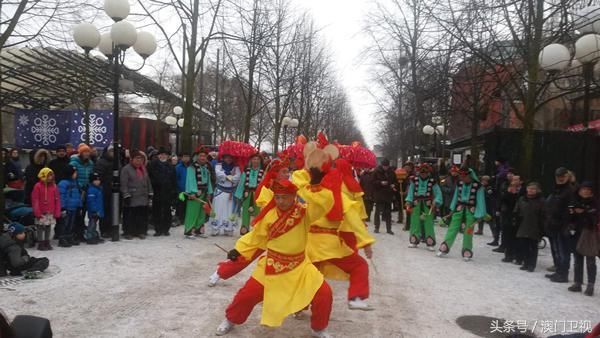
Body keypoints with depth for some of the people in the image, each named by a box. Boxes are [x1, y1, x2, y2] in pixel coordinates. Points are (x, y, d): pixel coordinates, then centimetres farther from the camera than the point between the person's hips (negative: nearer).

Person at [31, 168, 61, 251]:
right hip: (41, 213, -4)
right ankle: (41, 244, 10)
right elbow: (35, 200, -8)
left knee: (48, 228, 11)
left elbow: (57, 200, 6)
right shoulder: (38, 186, -8)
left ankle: (47, 243, 20)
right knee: (40, 228, 3)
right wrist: (37, 212, -11)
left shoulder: (54, 186, 4)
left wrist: (57, 212, 2)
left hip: (51, 213, 4)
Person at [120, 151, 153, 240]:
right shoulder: (126, 169, -6)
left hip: (143, 198, 6)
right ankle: (128, 232, 10)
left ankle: (141, 231, 17)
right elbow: (124, 184, -10)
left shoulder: (144, 169, 15)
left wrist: (150, 193, 15)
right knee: (130, 216, -1)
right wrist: (126, 195, -15)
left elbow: (148, 182, 20)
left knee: (143, 215, 8)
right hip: (131, 198, -6)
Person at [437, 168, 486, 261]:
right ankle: (444, 248, 8)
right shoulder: (460, 183, 1)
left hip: (471, 211, -4)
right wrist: (452, 209, 14)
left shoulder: (477, 185, -13)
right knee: (453, 228, 2)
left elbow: (480, 200, -10)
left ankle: (467, 252, 14)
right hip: (459, 208, 4)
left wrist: (479, 215, -10)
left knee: (468, 231, 1)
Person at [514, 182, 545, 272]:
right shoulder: (521, 199, 5)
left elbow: (542, 216, -10)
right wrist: (517, 223, 4)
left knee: (533, 247, 5)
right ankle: (526, 263, 20)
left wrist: (541, 229, -12)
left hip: (535, 229, -4)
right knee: (524, 246, 8)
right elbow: (516, 213, 10)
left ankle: (532, 265, 13)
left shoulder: (541, 201, -8)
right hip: (523, 228, 4)